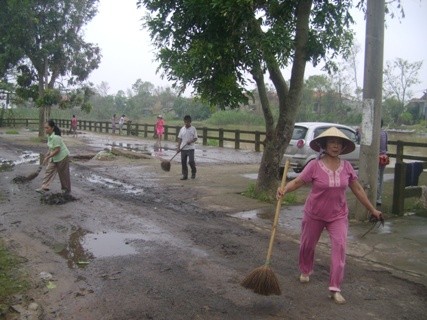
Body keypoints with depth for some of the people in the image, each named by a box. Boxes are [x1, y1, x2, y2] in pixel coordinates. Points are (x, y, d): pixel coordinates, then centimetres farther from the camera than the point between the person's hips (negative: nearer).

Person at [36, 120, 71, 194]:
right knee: (49, 171, 4)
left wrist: (48, 157, -24)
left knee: (63, 174, 6)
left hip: (62, 157, -9)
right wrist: (47, 154, 5)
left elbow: (57, 150, -28)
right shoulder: (49, 136, 0)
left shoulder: (55, 137, -29)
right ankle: (44, 188, 6)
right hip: (55, 157, 9)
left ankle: (67, 189, 23)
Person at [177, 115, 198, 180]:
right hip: (183, 148, 4)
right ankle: (185, 175, 14)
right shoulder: (182, 129, 7)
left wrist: (191, 141, -20)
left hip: (190, 148, -4)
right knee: (183, 162, 4)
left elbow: (195, 138, -2)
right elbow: (180, 139, 10)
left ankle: (193, 173, 14)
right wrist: (178, 147, 1)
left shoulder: (193, 129, -2)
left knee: (191, 161, -11)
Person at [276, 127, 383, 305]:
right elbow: (297, 182, -13)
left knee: (339, 246, -13)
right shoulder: (314, 166, -16)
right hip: (314, 214, -1)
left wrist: (372, 210, 9)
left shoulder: (346, 166, -6)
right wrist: (284, 190, -34)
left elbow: (357, 189, 4)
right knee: (307, 245, 15)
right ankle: (305, 271, 45)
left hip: (338, 215, 1)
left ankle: (335, 289, -6)